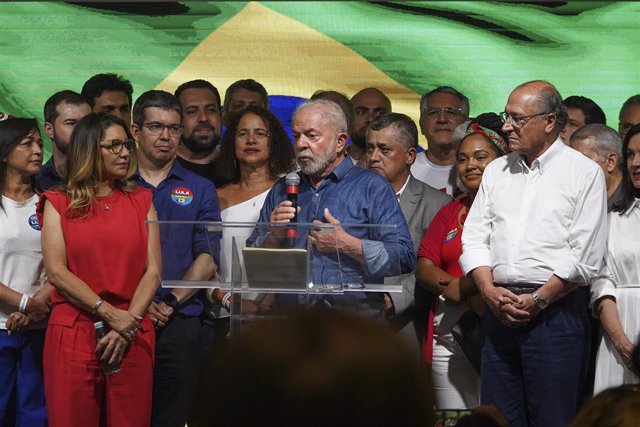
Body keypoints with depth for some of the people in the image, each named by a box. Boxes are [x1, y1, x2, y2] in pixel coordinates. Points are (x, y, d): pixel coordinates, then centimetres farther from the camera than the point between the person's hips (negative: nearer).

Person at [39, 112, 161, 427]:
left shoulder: (141, 201, 13)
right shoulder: (58, 204, 7)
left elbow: (153, 270, 4)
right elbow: (56, 271, -5)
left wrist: (127, 326, -10)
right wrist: (109, 313, -14)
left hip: (132, 337, 2)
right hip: (72, 337, -2)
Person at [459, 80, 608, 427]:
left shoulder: (584, 173, -1)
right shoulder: (496, 171, 16)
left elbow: (584, 256, -7)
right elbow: (474, 238, 11)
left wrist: (537, 301, -11)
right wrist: (490, 291, -6)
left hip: (556, 310, -5)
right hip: (499, 311, 5)